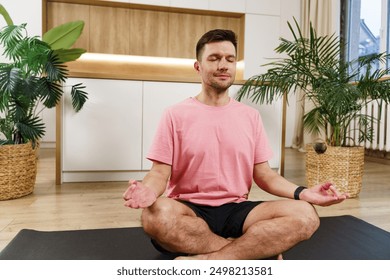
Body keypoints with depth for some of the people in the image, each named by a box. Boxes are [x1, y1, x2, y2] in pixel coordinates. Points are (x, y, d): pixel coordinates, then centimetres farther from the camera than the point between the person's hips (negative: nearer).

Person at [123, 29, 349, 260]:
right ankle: (259, 250, -19)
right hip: (190, 210, -2)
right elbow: (160, 172, -3)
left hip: (236, 211, 3)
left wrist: (302, 193, -10)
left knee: (305, 215, -21)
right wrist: (148, 190, -28)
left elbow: (264, 174, 8)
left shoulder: (251, 116, 9)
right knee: (156, 214, -37)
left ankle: (205, 260, -23)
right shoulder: (176, 115, 1)